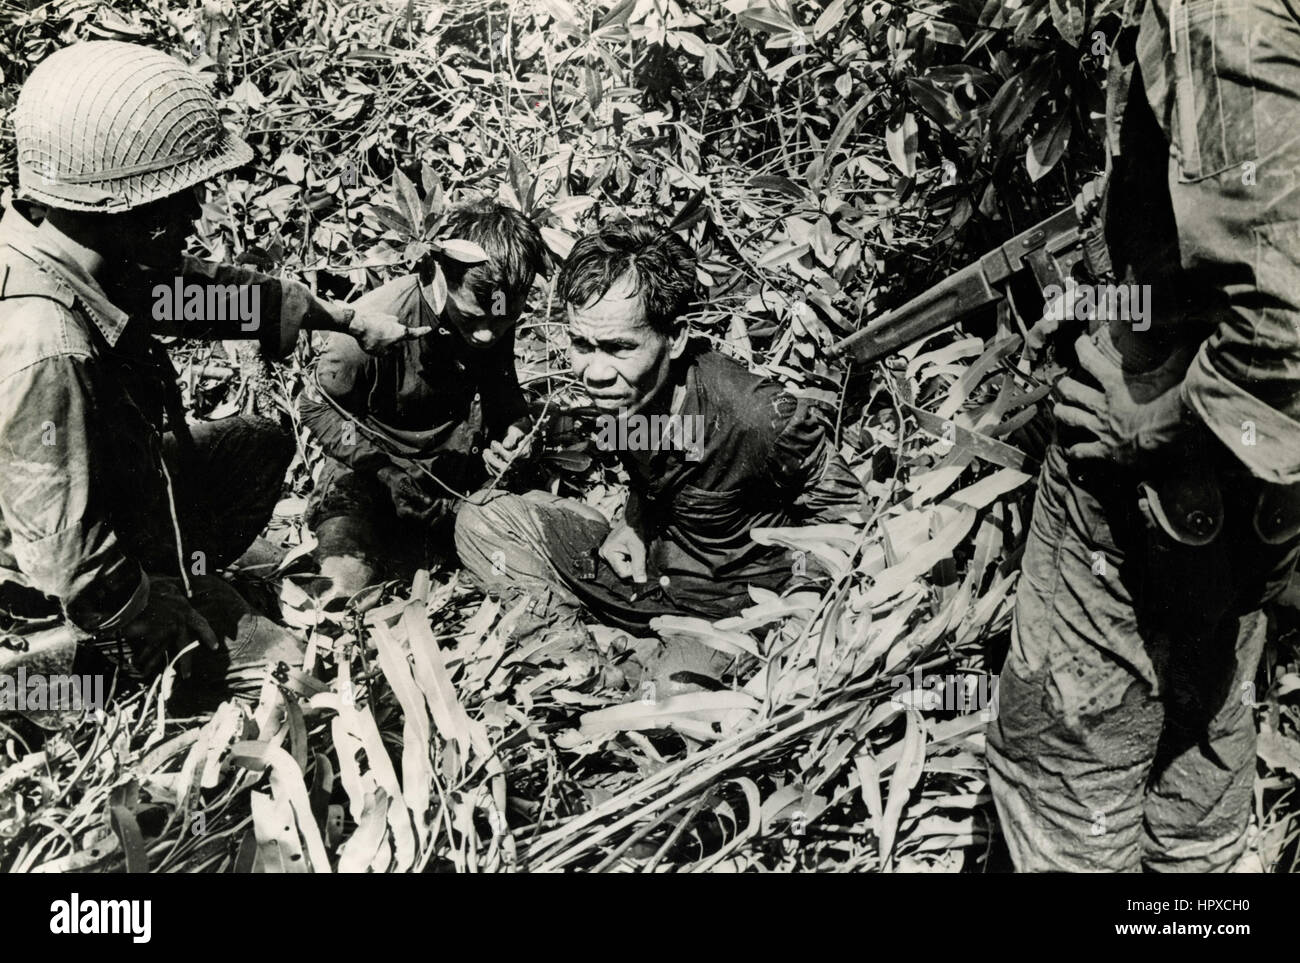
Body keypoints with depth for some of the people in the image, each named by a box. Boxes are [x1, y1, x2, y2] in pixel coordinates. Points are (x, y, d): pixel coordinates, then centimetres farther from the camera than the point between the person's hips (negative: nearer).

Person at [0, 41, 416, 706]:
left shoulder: (81, 255, -13)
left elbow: (199, 289, 5)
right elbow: (70, 561, -34)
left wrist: (348, 320, 10)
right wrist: (181, 647, -19)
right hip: (58, 600, -8)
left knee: (262, 445, 17)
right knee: (293, 671, -3)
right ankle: (69, 656, 8)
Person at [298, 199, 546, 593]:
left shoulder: (497, 321, -10)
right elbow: (318, 408, -12)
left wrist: (517, 428, -11)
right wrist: (389, 477, -20)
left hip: (463, 471, 6)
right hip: (372, 471, -5)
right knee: (343, 590, -30)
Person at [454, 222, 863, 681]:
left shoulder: (763, 420, -32)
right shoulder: (618, 391, -11)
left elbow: (843, 514, -13)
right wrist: (633, 523, -4)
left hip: (729, 611, -6)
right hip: (644, 564, 7)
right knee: (481, 519, -1)